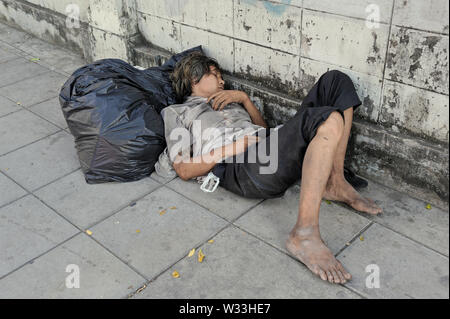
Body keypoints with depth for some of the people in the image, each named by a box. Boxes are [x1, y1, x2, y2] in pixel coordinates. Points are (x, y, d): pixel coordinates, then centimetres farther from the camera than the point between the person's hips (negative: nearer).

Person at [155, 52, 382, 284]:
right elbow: (185, 170, 3)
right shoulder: (176, 112, 19)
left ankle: (335, 183, -6)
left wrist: (243, 98, 16)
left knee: (335, 81, 1)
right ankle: (303, 236, -39)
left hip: (275, 150, 7)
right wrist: (235, 147, -8)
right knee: (328, 119, -32)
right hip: (242, 168, -7)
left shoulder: (228, 102, 39)